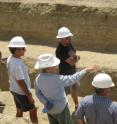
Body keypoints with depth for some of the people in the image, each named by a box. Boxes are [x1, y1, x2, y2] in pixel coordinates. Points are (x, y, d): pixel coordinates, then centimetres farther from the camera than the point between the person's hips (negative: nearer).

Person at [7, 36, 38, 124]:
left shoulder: (10, 59, -4)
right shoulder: (17, 64, -32)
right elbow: (21, 82, -27)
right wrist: (29, 96, -17)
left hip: (15, 90, 9)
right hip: (22, 92, -9)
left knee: (19, 111, 22)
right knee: (33, 110, 10)